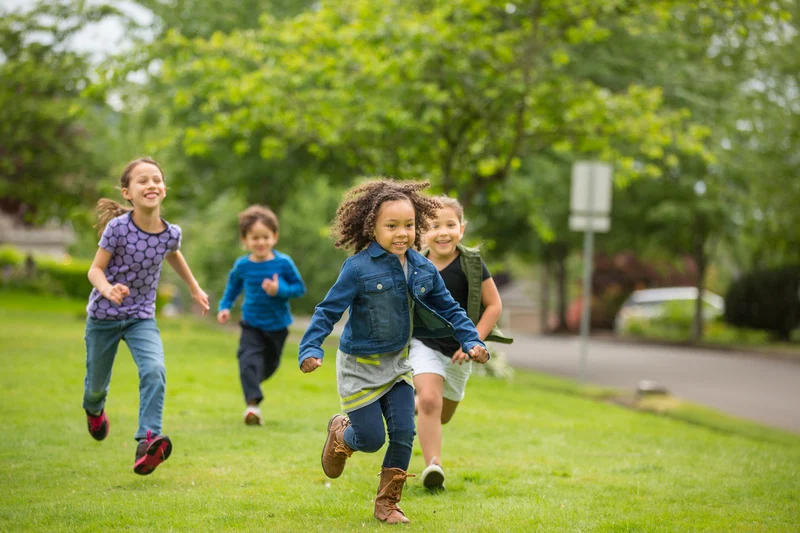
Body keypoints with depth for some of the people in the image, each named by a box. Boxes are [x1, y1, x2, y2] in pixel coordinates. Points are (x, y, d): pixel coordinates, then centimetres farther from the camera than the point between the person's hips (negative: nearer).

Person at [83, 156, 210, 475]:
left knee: (154, 370, -25)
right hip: (104, 316, -2)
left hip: (142, 317, 2)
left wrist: (195, 288, 25)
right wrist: (107, 289, -38)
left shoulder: (171, 233, -10)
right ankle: (94, 409, 52)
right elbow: (95, 269, -16)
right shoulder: (118, 228, -22)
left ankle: (148, 441, -31)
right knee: (97, 383, 14)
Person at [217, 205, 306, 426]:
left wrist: (280, 290, -26)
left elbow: (300, 288, -8)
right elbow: (233, 286, 12)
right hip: (252, 324, 0)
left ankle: (252, 382, 50)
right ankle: (253, 404, -28)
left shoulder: (283, 263, -14)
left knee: (269, 365, 18)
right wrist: (225, 307, 0)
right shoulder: (242, 266, -7)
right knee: (249, 360, -23)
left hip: (277, 325, 1)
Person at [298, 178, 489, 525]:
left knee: (403, 434, -3)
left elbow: (449, 309, 7)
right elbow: (328, 311, -17)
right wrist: (310, 349, -28)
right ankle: (340, 432, 35)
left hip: (397, 364, 5)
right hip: (359, 366, -5)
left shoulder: (423, 270, -4)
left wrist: (471, 341, -4)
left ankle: (387, 503, 15)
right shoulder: (358, 269, -20)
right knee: (371, 439, -1)